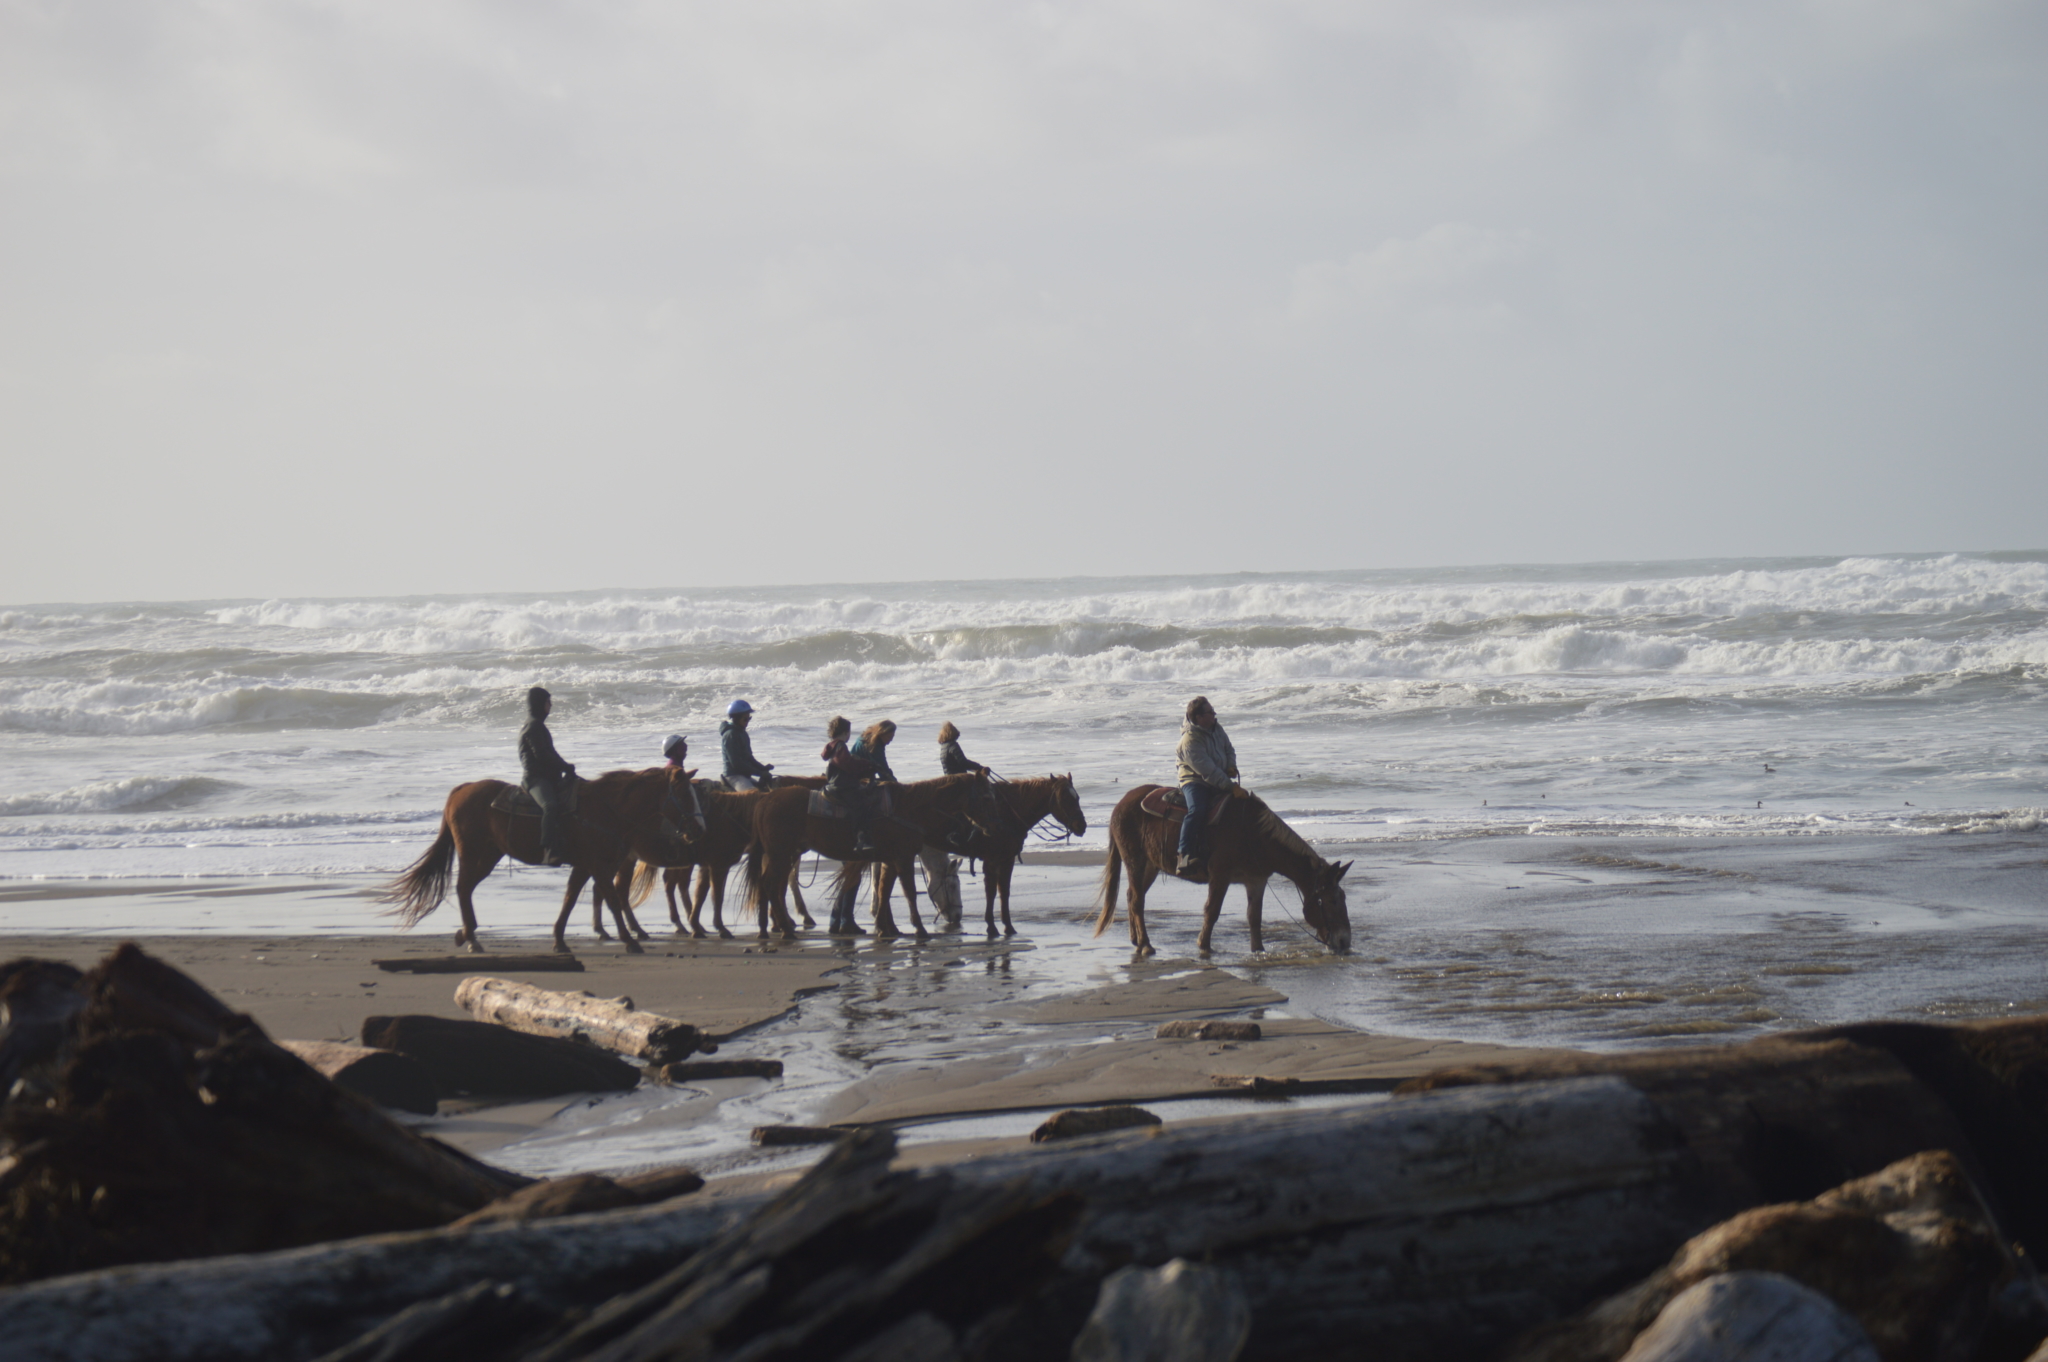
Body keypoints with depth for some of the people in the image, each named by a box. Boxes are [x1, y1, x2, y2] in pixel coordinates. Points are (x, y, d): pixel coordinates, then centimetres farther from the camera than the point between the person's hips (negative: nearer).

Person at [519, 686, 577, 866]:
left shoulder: (538, 726, 24)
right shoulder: (533, 726, -8)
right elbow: (541, 755, -16)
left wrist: (565, 767, 11)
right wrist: (566, 768, -13)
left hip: (549, 777, 11)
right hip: (535, 778, -11)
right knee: (550, 806, -33)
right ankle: (550, 851, -46)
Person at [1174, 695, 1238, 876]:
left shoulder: (1217, 729, 6)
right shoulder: (1190, 740, -21)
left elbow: (1229, 750, 21)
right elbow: (1206, 769, -24)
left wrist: (1231, 767, 0)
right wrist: (1227, 785, -24)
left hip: (1219, 780, 8)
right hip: (1194, 781, -8)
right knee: (1197, 811, -32)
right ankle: (1185, 855, -35)